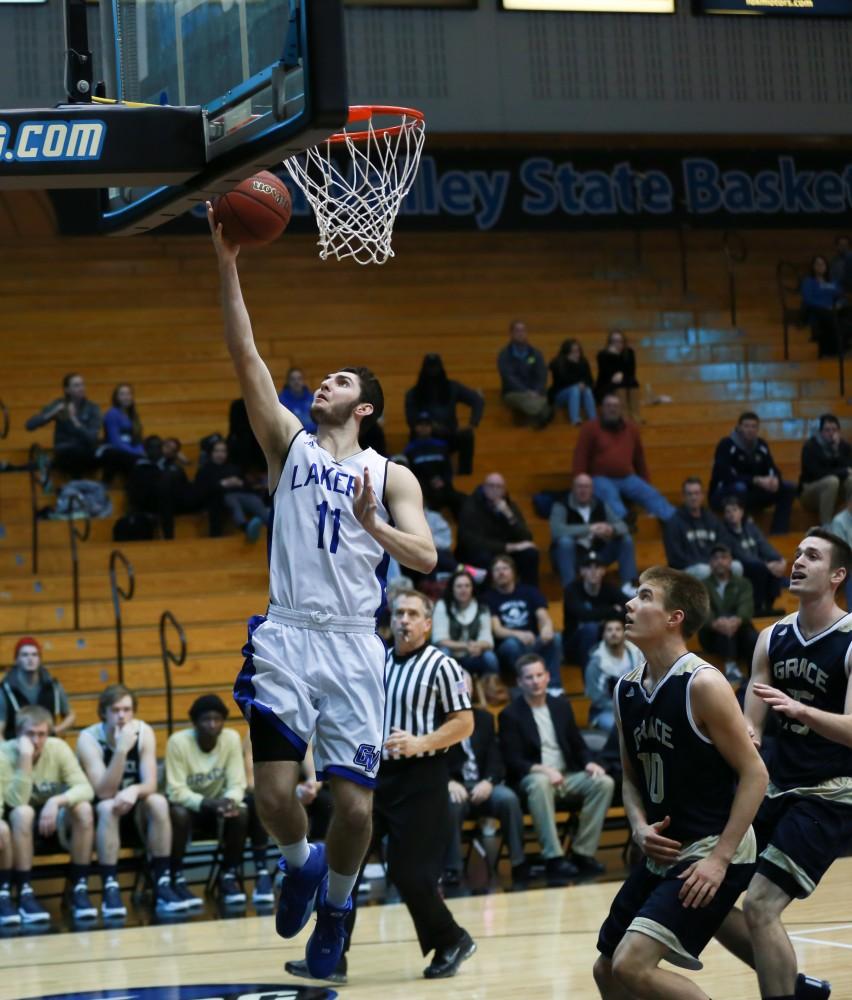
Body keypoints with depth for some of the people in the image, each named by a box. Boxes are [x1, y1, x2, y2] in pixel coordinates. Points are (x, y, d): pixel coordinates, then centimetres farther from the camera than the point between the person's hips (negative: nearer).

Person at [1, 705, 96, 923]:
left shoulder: (58, 747, -11)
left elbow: (86, 789, -19)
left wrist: (56, 801, -36)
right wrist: (25, 758, -35)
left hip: (56, 824, 3)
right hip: (21, 829, -3)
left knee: (83, 808, -27)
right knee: (24, 813, -36)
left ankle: (79, 889, -19)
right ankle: (25, 894, -29)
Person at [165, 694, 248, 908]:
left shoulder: (231, 738, -11)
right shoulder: (178, 742, -21)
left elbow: (237, 784, -12)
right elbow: (176, 791, -23)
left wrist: (229, 800, -35)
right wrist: (206, 803, -38)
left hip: (216, 805, 3)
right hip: (188, 804, -3)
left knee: (239, 813, -27)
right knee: (178, 814, -36)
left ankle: (228, 876, -11)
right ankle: (177, 880, -23)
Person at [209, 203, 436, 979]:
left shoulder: (392, 476, 9)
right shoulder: (290, 444, 11)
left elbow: (426, 557, -2)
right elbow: (246, 359, 1)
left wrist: (372, 524, -19)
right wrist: (228, 267, -7)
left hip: (353, 646, -1)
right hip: (285, 637, 1)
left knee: (356, 804, -3)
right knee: (274, 792, -9)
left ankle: (335, 902, 24)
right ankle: (299, 864, 24)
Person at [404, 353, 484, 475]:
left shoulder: (452, 387, 2)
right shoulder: (413, 394, -3)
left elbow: (478, 401, -1)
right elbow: (412, 421, -8)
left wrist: (472, 424, -16)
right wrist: (429, 426, -27)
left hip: (449, 437, 2)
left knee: (466, 436, -30)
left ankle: (464, 475, -23)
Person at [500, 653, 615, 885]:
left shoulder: (561, 706, 15)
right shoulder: (510, 714, 0)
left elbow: (578, 745, 16)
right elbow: (513, 761, -8)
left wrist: (588, 763, -6)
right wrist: (542, 770, -25)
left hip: (567, 776, 5)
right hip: (532, 777, -5)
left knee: (604, 782, -21)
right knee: (540, 783, -40)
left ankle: (582, 853, -18)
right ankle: (554, 858, -40)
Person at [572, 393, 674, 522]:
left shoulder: (631, 429, 16)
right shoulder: (590, 428, 3)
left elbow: (639, 459, 24)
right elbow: (580, 458, -1)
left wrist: (647, 484, 19)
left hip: (627, 478, 5)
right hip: (601, 479, -5)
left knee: (652, 496, -20)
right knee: (611, 497, -38)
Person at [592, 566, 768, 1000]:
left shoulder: (703, 684, -17)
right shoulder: (626, 690, 5)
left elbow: (754, 774, -16)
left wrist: (720, 858, -19)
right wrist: (640, 827, -5)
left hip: (710, 852, -8)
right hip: (663, 851, 8)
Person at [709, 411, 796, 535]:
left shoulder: (761, 445, 3)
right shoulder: (726, 445, -17)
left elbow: (773, 471, 2)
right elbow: (727, 476, -28)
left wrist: (775, 480, -25)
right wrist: (757, 481, -35)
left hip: (751, 495, 7)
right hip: (723, 495, -7)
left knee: (789, 488, -7)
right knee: (740, 488, -41)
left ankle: (778, 533, -13)